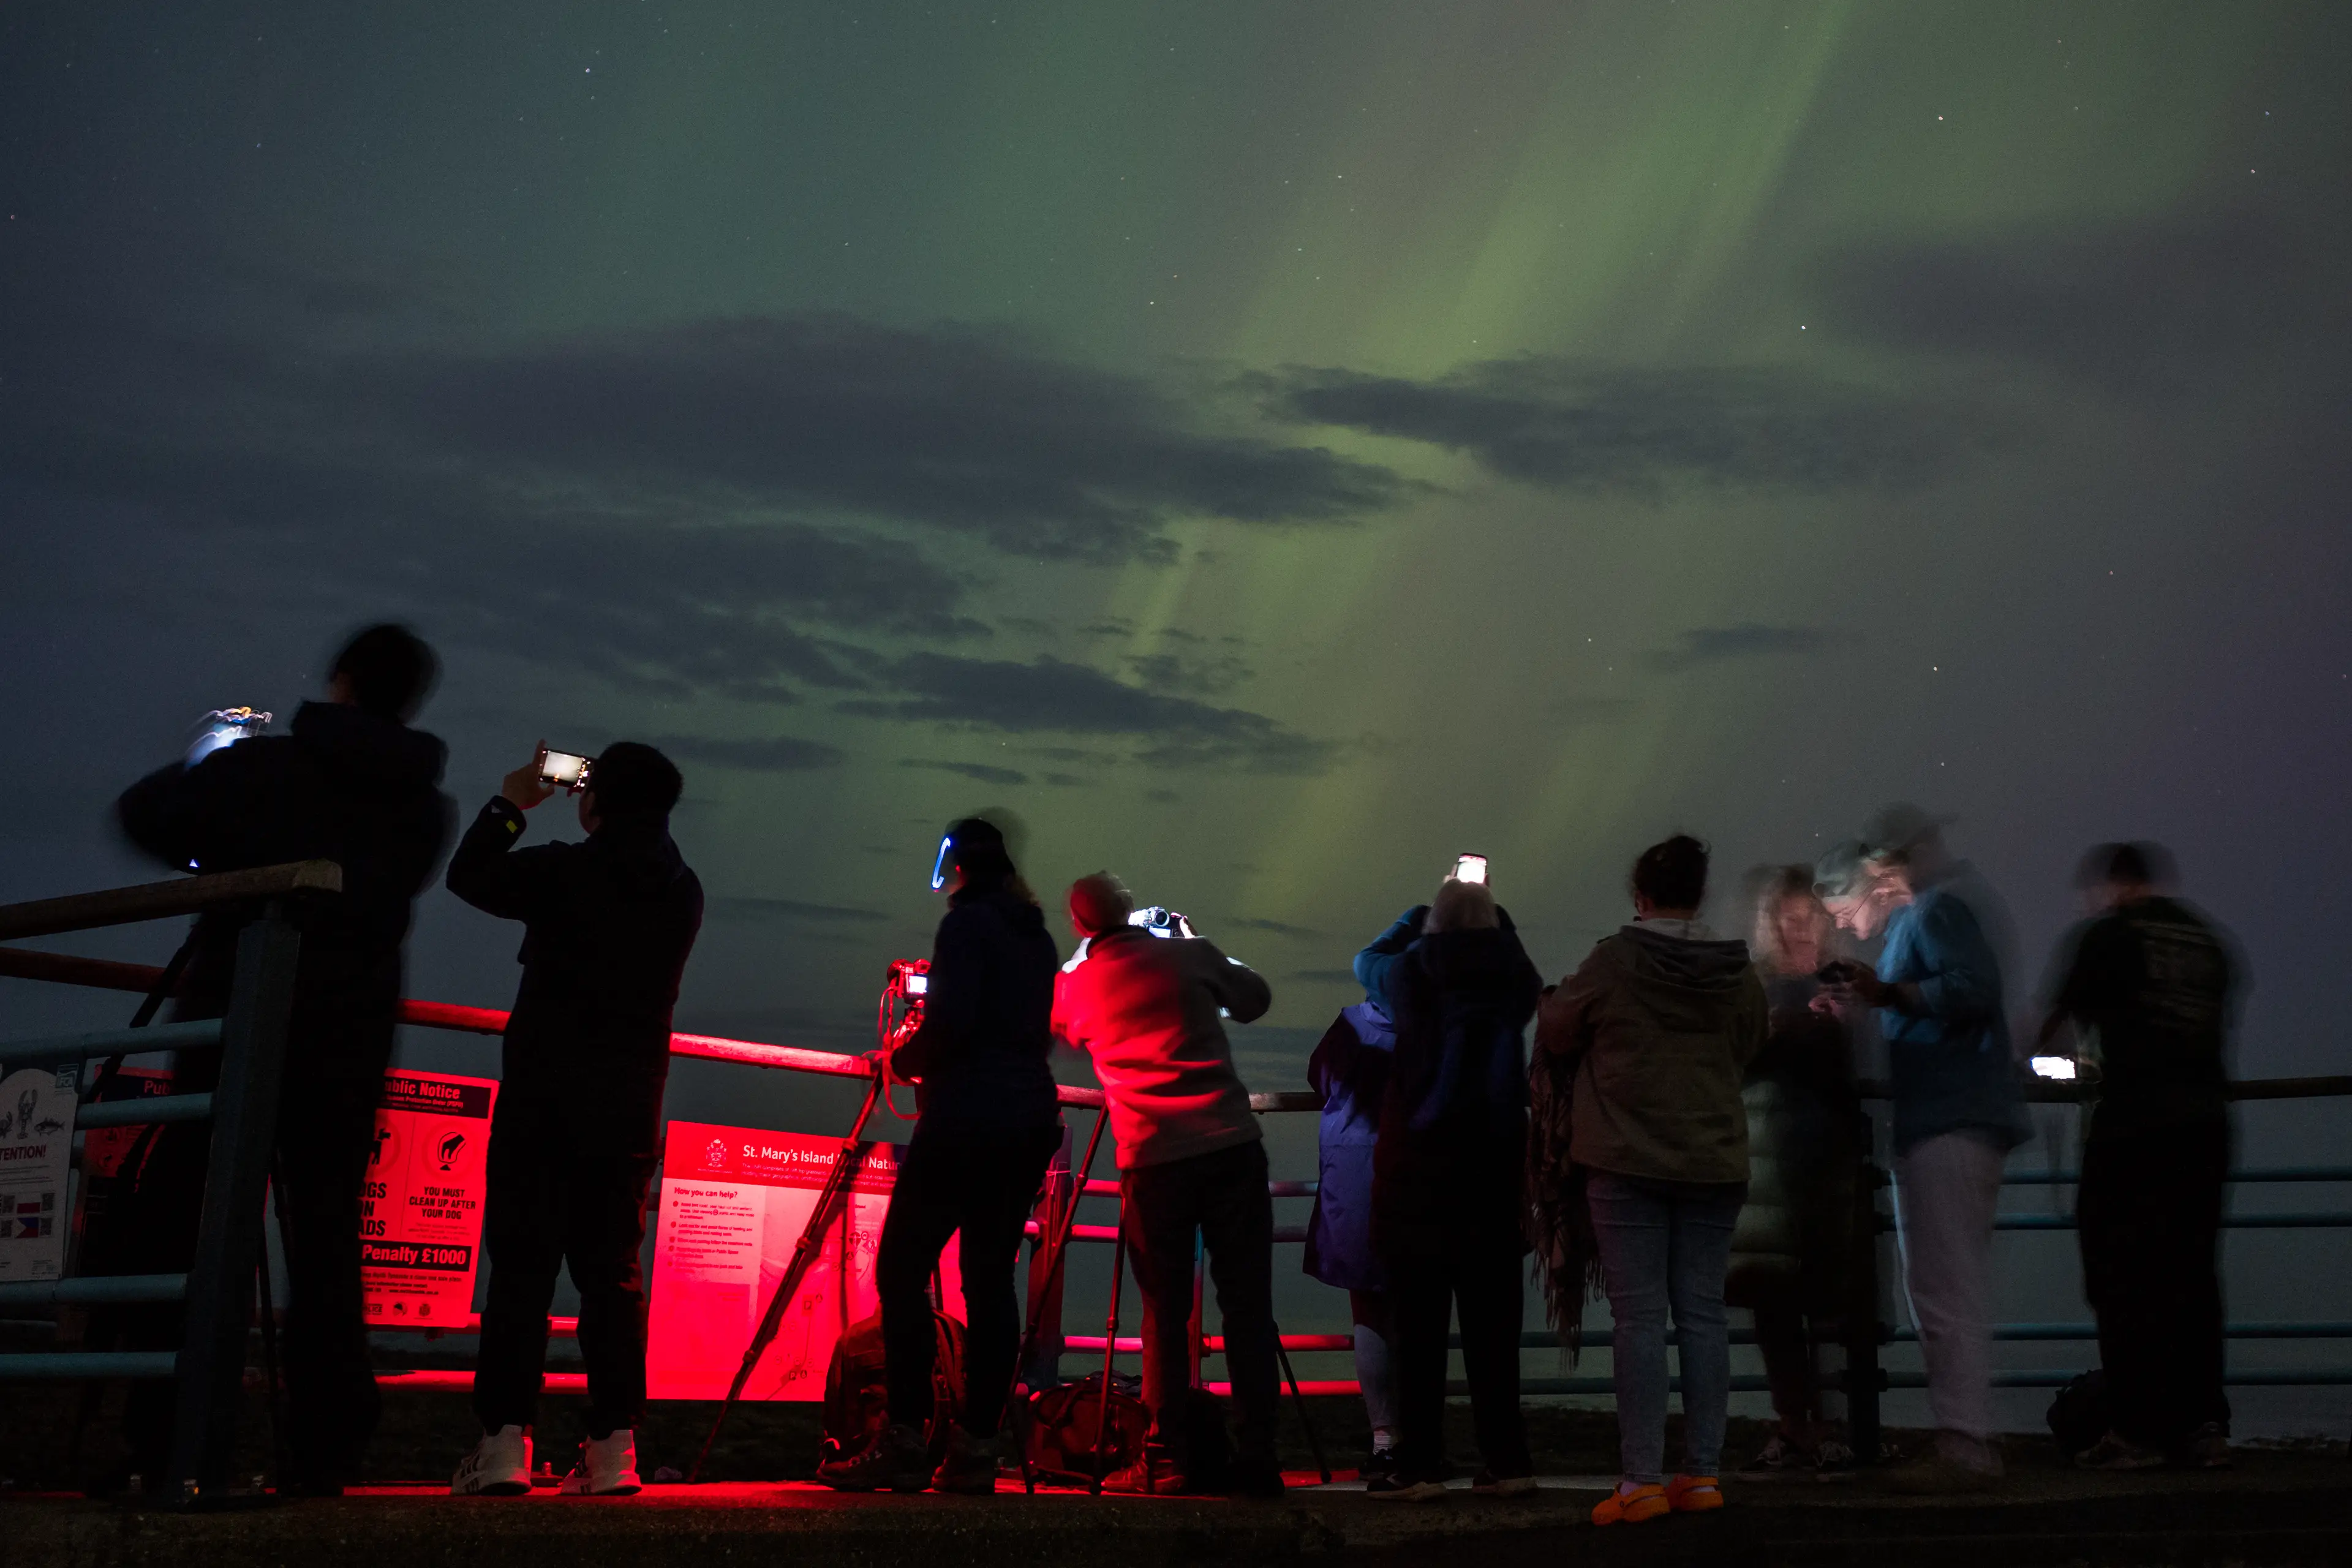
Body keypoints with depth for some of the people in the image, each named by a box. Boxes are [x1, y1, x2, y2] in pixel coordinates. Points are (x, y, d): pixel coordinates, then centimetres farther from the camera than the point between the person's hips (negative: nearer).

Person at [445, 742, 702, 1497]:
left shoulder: (562, 872, -7)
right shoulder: (682, 890, 5)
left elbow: (468, 875, 9)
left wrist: (508, 805, 22)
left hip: (541, 1093, -3)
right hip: (630, 1105, 4)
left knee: (521, 1263, -1)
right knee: (611, 1270, 6)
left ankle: (505, 1443, -5)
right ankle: (612, 1449, 3)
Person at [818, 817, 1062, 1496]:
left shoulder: (965, 924, -6)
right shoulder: (1037, 937, 18)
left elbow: (951, 1023, -17)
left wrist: (904, 1060, 1)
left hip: (967, 1116, -8)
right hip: (1031, 1116, 8)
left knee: (902, 1267, -3)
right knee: (990, 1277, 7)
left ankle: (905, 1443, -7)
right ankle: (975, 1449, 5)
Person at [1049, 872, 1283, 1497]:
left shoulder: (1073, 986, 9)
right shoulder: (1188, 954, 7)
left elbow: (1063, 1034, 31)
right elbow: (1256, 998, 22)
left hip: (1152, 1158, 0)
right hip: (1233, 1145, 0)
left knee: (1165, 1312, 7)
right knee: (1247, 1306, 4)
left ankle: (1166, 1460, 6)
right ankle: (1256, 1457, 6)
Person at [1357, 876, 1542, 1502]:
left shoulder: (1414, 974, -6)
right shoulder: (1513, 980, 0)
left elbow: (1368, 961, 17)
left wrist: (1416, 917, 28)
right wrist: (1493, 917, 30)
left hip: (1418, 1169, -3)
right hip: (1494, 1168, 3)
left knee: (1419, 1323, 0)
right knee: (1492, 1324, 9)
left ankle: (1420, 1467, 0)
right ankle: (1506, 1462, 12)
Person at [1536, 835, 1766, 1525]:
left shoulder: (1614, 961, -9)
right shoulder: (1739, 974, 1)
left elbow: (1553, 1036, 2)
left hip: (1628, 1163, -3)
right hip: (1714, 1163, 3)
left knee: (1640, 1316, -2)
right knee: (1703, 1312, 8)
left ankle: (1642, 1481, -3)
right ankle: (1702, 1474, 11)